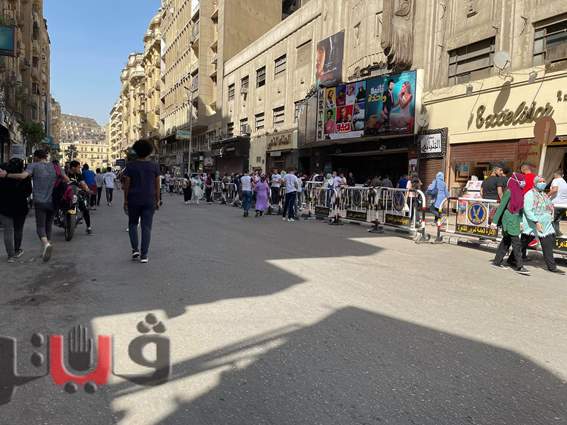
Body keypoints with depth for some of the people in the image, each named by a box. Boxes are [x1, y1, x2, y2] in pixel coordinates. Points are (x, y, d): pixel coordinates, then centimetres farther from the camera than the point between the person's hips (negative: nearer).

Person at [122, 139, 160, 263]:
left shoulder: (130, 165, -3)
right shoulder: (154, 166, -1)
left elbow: (127, 184, -3)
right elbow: (157, 185, 0)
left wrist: (125, 200, 4)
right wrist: (157, 200, 7)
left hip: (133, 200, 0)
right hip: (149, 200, 0)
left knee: (133, 224, 19)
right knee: (146, 227, 3)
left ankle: (135, 249, 8)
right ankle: (144, 255, 1)